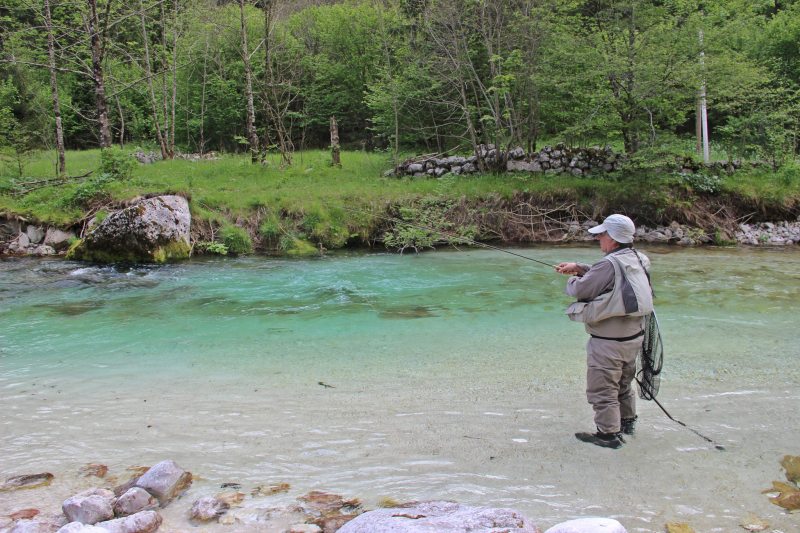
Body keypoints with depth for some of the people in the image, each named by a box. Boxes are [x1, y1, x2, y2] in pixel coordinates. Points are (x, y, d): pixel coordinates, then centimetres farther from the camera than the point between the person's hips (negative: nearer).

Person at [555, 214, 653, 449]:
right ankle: (627, 422, 41)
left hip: (609, 342, -9)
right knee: (624, 383, 26)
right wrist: (579, 268, 10)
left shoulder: (610, 264, -24)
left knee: (602, 390, 4)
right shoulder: (636, 259, 3)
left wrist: (572, 280, 3)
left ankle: (609, 433, 11)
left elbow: (580, 290, -19)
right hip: (634, 337, 9)